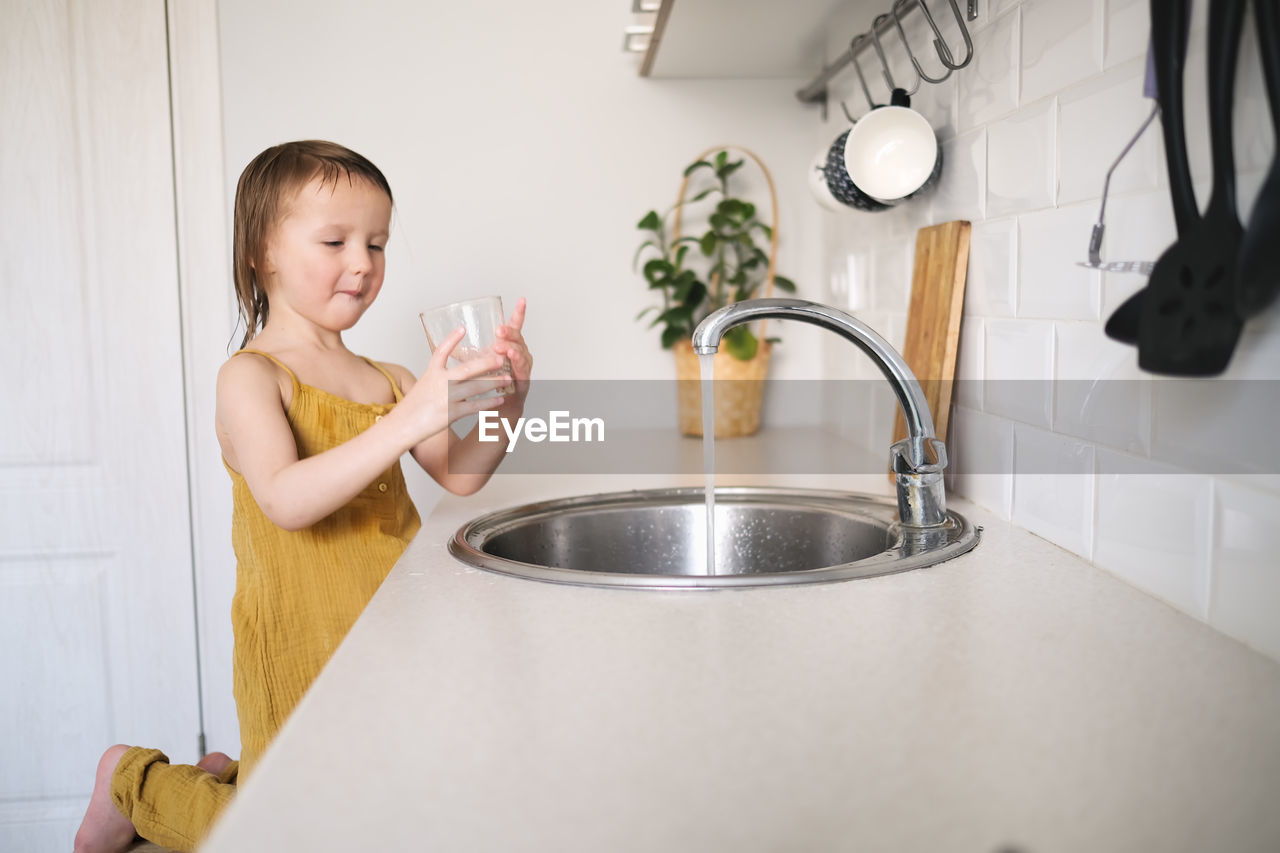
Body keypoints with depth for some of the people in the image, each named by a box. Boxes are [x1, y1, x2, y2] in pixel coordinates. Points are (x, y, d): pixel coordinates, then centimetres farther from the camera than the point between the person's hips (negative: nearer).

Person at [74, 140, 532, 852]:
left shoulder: (387, 380, 8)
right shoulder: (251, 377, -11)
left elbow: (461, 473, 3)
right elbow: (287, 500, -27)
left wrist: (508, 404, -15)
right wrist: (409, 419, -37)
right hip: (303, 651, -6)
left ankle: (231, 778, 35)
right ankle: (136, 780, 24)